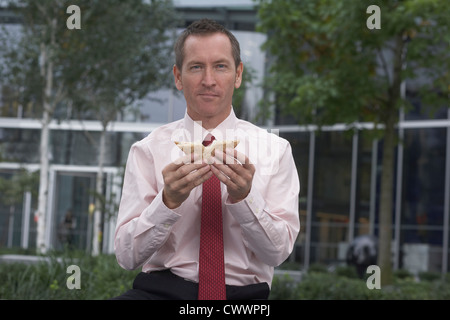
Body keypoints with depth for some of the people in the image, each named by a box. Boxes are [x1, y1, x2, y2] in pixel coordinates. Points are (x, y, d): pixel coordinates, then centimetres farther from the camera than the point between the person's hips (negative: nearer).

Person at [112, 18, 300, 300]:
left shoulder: (275, 149, 7)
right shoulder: (148, 150, 6)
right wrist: (168, 201, -16)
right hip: (161, 288, -1)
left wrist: (244, 198, -15)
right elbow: (127, 256, -1)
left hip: (243, 294, 1)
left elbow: (277, 252, 1)